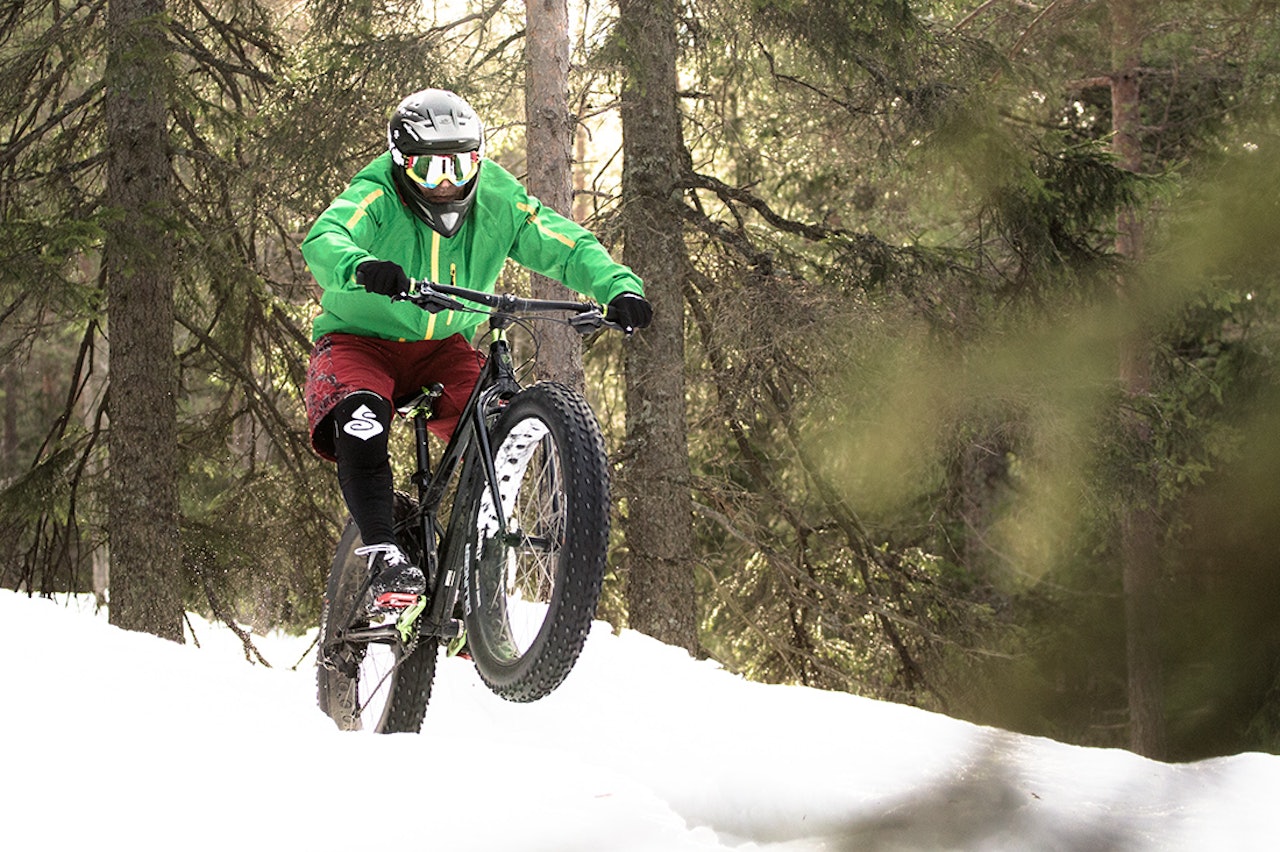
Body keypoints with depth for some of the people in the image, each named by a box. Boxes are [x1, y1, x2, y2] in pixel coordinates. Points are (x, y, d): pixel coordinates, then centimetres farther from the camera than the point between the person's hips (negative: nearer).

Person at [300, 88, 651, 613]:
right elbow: (323, 240, -40)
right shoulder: (377, 196, -21)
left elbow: (569, 247, -11)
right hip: (361, 340, -3)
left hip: (443, 347, 3)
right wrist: (362, 267, -63)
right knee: (361, 415, -35)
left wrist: (620, 288, -31)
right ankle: (383, 558, -35)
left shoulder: (498, 201, -10)